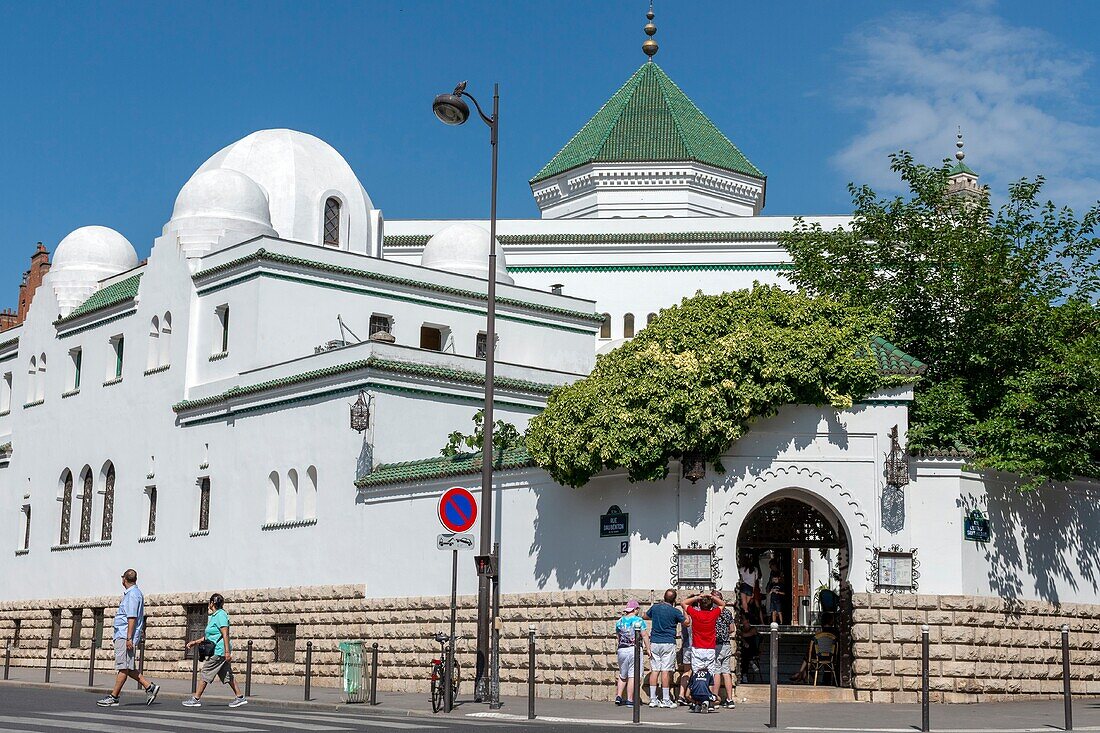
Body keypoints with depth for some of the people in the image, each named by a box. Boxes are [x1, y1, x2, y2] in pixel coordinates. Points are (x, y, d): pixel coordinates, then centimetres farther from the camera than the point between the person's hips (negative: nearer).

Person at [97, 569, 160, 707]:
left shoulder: (133, 594, -12)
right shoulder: (131, 593, 20)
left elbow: (132, 618, -19)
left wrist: (129, 638, -23)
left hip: (125, 636, -11)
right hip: (122, 635, 11)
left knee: (123, 667, -8)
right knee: (126, 668, 10)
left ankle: (113, 697, -7)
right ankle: (149, 687, 10)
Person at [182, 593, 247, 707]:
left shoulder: (220, 615, -12)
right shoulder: (213, 616, 19)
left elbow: (225, 635, -19)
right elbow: (209, 637, 27)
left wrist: (227, 652, -24)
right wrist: (196, 642, 26)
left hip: (219, 651, -10)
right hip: (222, 651, 10)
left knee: (205, 674, -3)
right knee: (227, 675, 9)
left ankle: (196, 699, 2)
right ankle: (240, 697, 8)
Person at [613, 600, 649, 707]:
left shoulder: (619, 621, 8)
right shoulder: (639, 620, -4)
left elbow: (618, 636, 13)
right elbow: (644, 635, -6)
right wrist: (648, 649, 0)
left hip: (621, 649, 4)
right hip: (634, 649, -4)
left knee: (622, 675, 17)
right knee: (632, 675, -2)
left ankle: (618, 696, 8)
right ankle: (629, 700, -4)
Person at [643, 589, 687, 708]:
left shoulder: (655, 607, 4)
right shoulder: (675, 611, -7)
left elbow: (644, 616, 23)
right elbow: (686, 622, 6)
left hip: (654, 643, 4)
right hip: (668, 643, -4)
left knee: (654, 670, 5)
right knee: (666, 671, -4)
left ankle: (653, 699, 4)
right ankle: (666, 700, -3)